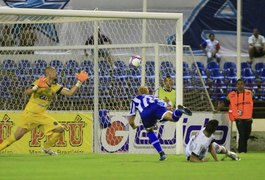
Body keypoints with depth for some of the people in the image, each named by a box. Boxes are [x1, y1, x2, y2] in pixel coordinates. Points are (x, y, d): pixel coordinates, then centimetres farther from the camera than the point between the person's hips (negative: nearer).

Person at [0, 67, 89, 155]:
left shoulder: (55, 87, 4)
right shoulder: (39, 82, -13)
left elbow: (70, 93, 3)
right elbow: (26, 92, -26)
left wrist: (79, 82, -3)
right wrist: (36, 87, -44)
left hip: (42, 115, 6)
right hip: (30, 114, -6)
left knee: (60, 129, -5)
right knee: (17, 136, -12)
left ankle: (46, 148, 12)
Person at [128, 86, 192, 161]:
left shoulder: (135, 100, 38)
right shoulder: (152, 97, 44)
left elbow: (131, 121, 37)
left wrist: (134, 126, 59)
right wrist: (154, 125, 65)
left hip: (146, 113, -1)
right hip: (158, 106, 1)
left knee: (149, 131, 23)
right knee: (173, 117, -22)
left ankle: (161, 153, 14)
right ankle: (179, 110, -57)